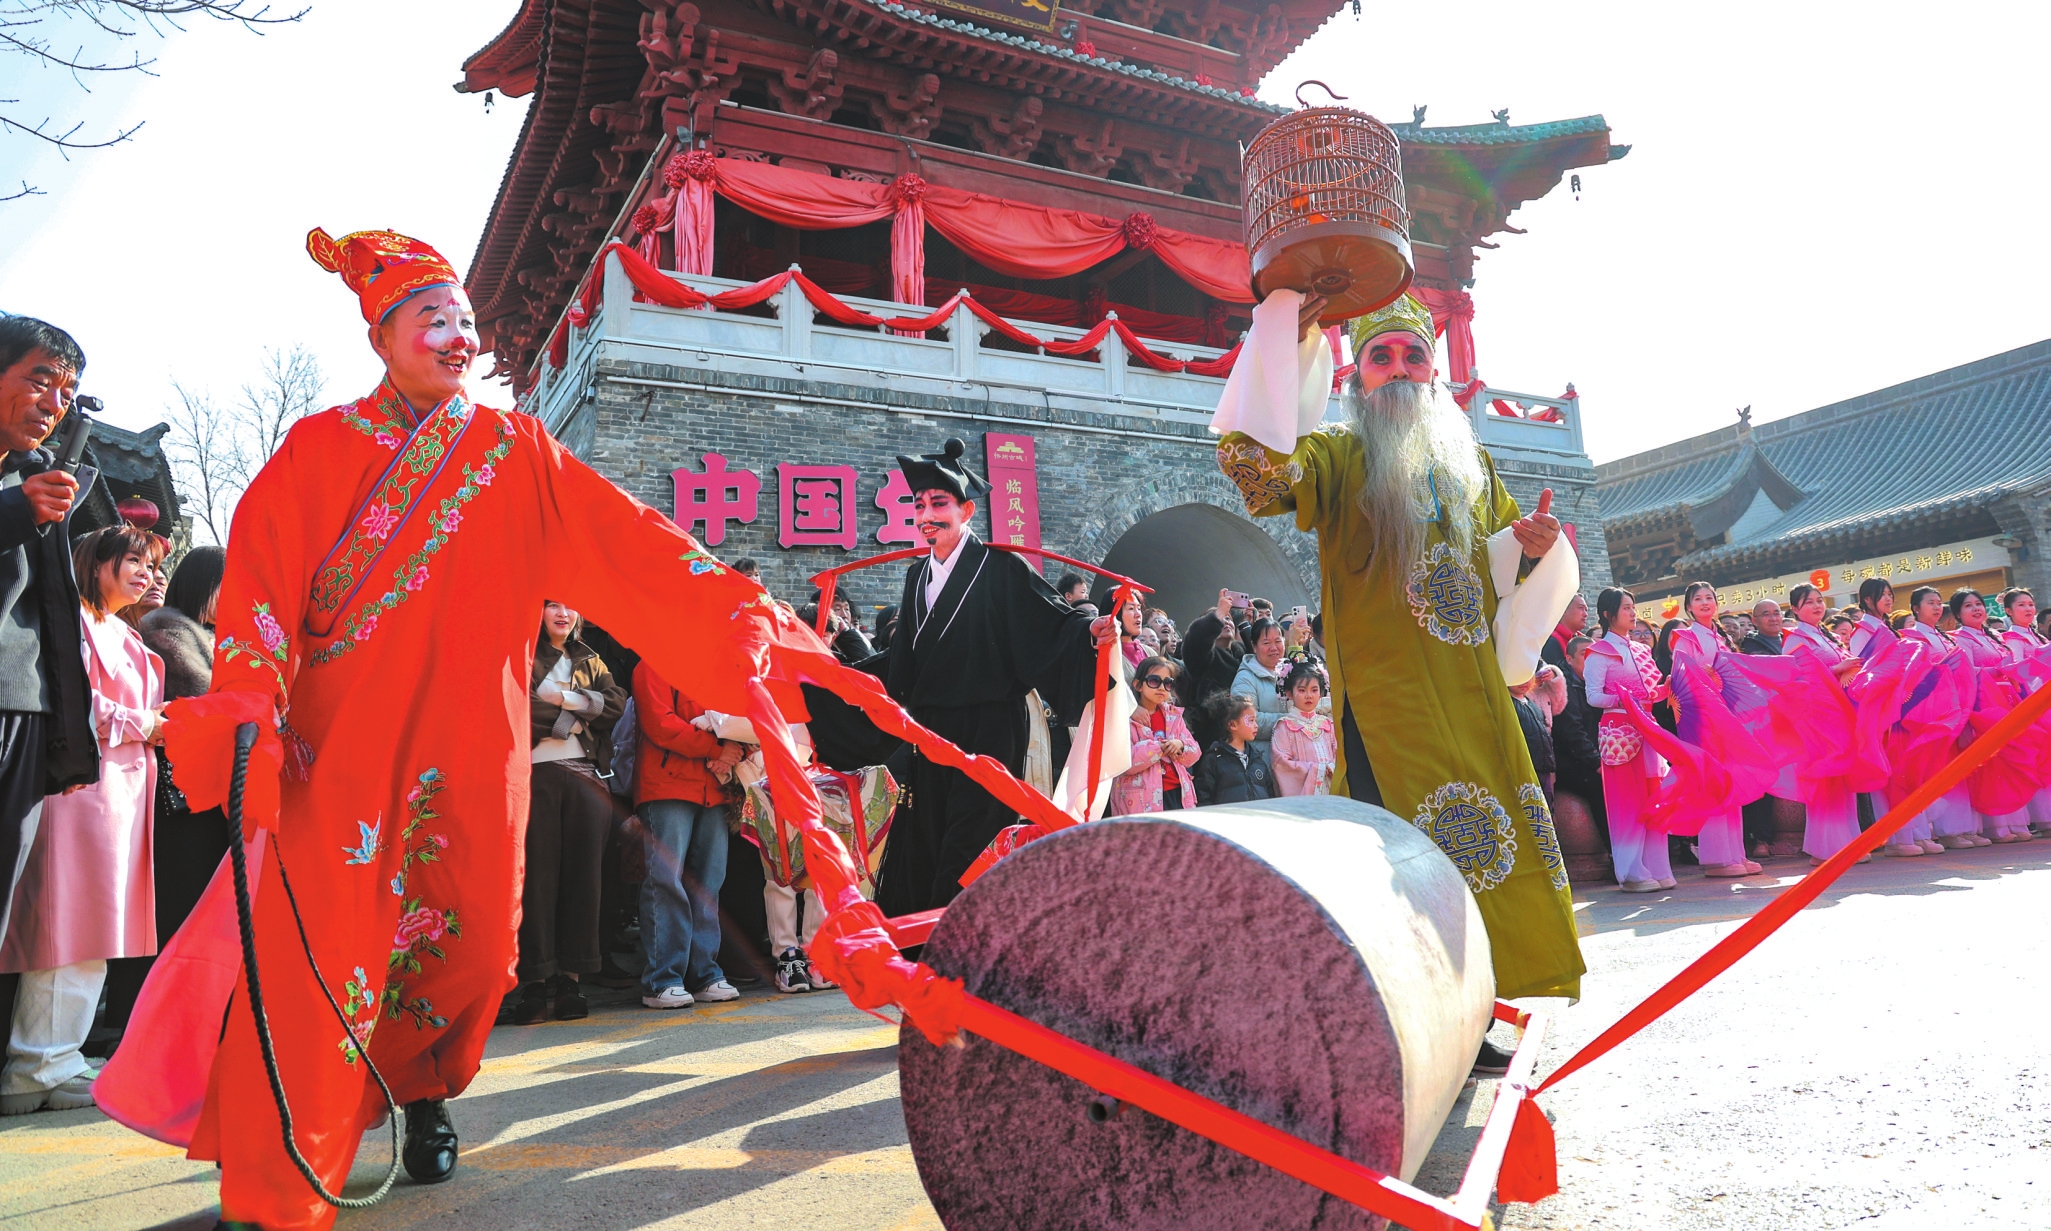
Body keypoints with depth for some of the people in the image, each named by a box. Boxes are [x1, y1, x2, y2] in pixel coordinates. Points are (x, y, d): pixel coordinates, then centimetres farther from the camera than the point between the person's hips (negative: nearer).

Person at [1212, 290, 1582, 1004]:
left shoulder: (1470, 462, 23)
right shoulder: (1338, 453, 6)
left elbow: (1502, 563, 28)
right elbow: (1255, 466, -15)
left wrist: (1535, 545, 4)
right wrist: (1284, 343, -17)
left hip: (1474, 686, 6)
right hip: (1385, 685, -5)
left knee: (1483, 836, 4)